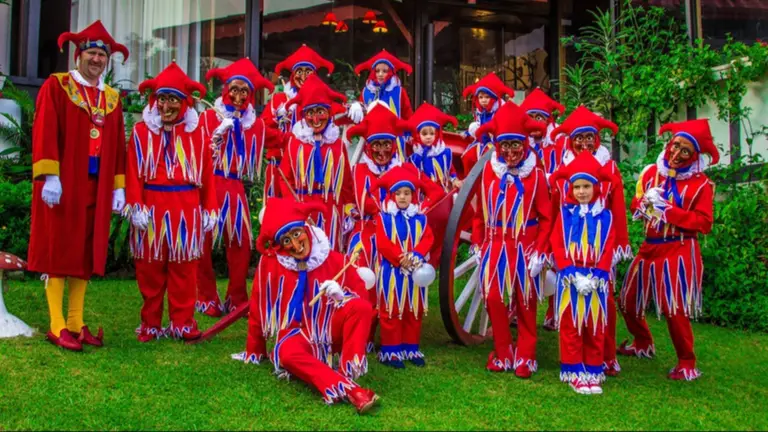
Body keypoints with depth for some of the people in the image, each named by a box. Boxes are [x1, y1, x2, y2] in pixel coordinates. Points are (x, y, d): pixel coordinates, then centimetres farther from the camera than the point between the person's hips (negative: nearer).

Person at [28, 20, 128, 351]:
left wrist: (119, 186, 8)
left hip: (96, 188, 5)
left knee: (86, 253, 8)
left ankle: (76, 324, 16)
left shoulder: (112, 98, 14)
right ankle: (57, 327, 5)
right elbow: (44, 133, -9)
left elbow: (118, 144, 13)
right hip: (62, 185, -5)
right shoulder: (56, 86, -1)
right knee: (58, 251, 0)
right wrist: (49, 176, -18)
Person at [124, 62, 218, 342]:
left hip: (186, 209, 0)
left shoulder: (196, 133, 6)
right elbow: (133, 172, -1)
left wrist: (209, 210, 3)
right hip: (152, 206, 0)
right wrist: (136, 206, -9)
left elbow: (206, 173, 5)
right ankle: (151, 323, 16)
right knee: (149, 268, 6)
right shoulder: (141, 131, 4)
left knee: (184, 267, 4)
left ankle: (183, 323, 13)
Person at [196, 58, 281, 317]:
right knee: (203, 242, -4)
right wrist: (218, 134, -14)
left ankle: (237, 299, 12)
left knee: (241, 243, -1)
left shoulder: (255, 123, 14)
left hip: (235, 189, 3)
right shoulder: (209, 117, 4)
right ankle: (207, 298, 8)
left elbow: (280, 140, 7)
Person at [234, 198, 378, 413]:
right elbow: (258, 308, 2)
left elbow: (362, 296, -1)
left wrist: (341, 296, -24)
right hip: (296, 333, -1)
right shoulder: (269, 263, -8)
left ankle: (349, 372, -29)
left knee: (360, 306, -28)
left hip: (330, 331, 1)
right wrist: (254, 351, 10)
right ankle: (349, 390, -45)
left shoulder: (335, 260, -7)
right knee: (288, 353, -38)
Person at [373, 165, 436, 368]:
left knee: (414, 312, 10)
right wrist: (400, 258, -18)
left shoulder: (420, 218, 6)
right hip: (392, 272, -4)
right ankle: (391, 351, 8)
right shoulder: (384, 218, -4)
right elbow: (382, 243, -12)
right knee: (391, 312, 1)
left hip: (415, 271, 4)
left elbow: (428, 239, -2)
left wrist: (416, 256, -18)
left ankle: (411, 349, 21)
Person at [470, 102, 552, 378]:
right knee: (493, 298, 2)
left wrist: (539, 250, -8)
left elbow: (546, 217, -4)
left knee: (525, 303, 9)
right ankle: (502, 354, 20)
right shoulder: (488, 171, -1)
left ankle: (525, 357, 23)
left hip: (525, 247, -2)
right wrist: (477, 244, 5)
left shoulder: (535, 174, -8)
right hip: (494, 246, 2)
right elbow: (479, 211, 6)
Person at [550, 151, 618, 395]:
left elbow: (608, 249, -1)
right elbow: (557, 246, -6)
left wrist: (595, 276, -12)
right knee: (571, 326, 3)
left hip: (596, 279, 1)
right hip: (569, 279, -1)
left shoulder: (605, 216, 1)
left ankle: (594, 372, 18)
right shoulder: (565, 213, -2)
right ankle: (574, 372, 12)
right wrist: (573, 275, -14)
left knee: (595, 327, 8)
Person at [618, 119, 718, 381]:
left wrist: (668, 210, -16)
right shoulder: (651, 173, 8)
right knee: (628, 300, 12)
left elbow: (704, 223, -11)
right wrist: (646, 202, -12)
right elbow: (635, 207, 11)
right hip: (649, 248, 6)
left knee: (675, 309, -12)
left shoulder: (701, 184, -4)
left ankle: (687, 364, 7)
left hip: (679, 251, -5)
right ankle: (643, 344, 38)